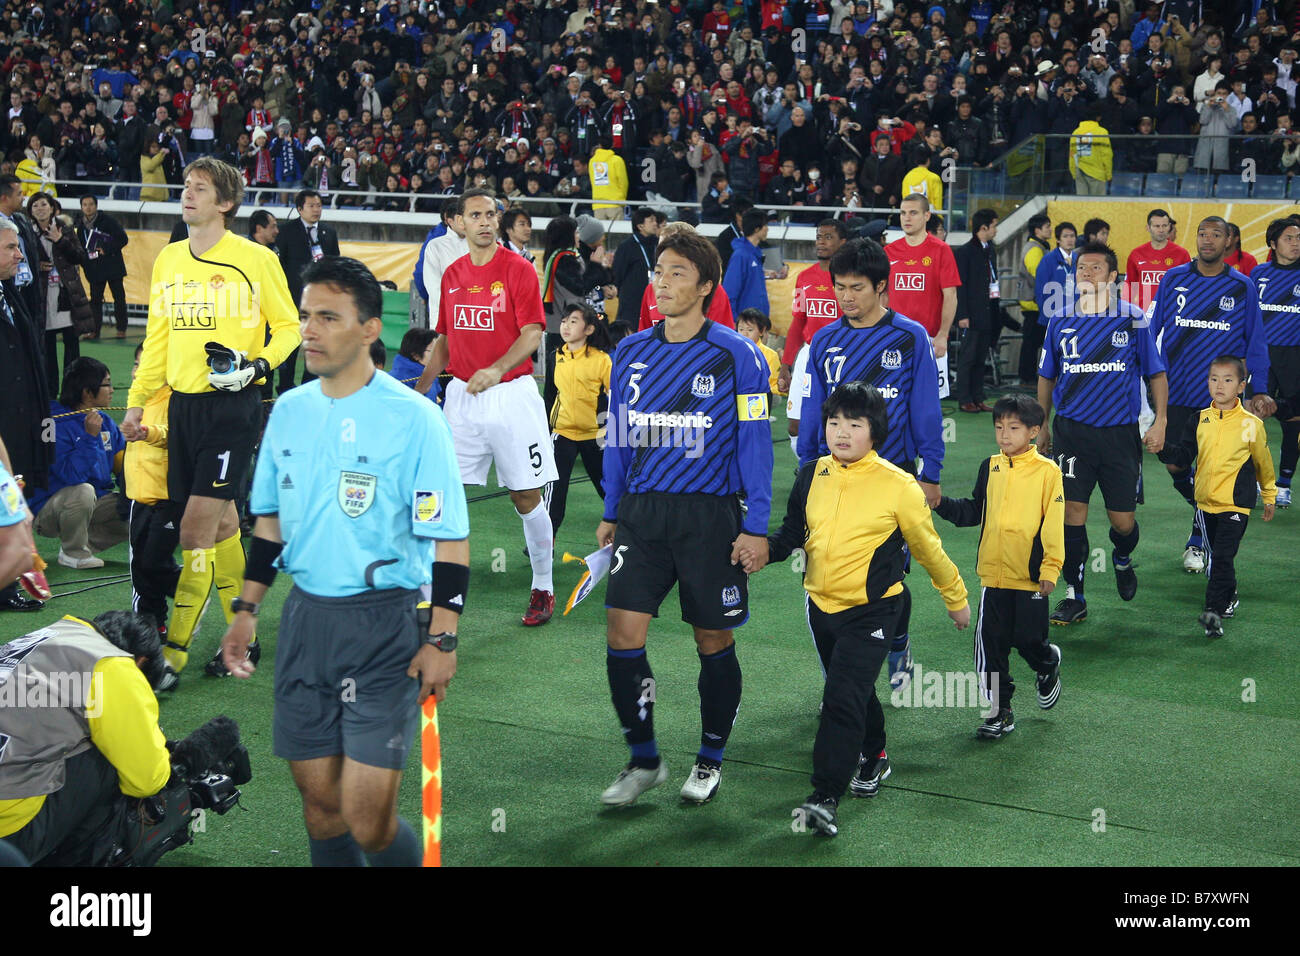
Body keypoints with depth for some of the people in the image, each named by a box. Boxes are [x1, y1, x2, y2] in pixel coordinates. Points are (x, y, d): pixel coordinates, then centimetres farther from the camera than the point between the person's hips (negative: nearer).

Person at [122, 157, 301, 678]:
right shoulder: (168, 260, 12)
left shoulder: (256, 259, -5)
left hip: (232, 406, -6)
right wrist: (136, 401, 15)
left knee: (197, 528, -9)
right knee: (221, 523, 10)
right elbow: (157, 340, 19)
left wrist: (257, 365, -15)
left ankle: (174, 648, -2)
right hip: (182, 405, 6)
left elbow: (288, 328, 2)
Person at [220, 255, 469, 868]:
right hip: (304, 617, 5)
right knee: (318, 802, 10)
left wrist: (441, 640, -11)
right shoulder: (289, 411, 7)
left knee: (368, 821, -9)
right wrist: (246, 610, 13)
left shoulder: (413, 418, -10)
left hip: (384, 626, -5)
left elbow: (450, 539, -9)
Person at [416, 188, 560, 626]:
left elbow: (533, 333, -12)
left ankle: (543, 590, 15)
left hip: (510, 393, -4)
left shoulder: (518, 269, -5)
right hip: (461, 395, 4)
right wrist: (420, 388, 14)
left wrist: (496, 369, -27)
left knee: (526, 496, 1)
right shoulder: (452, 274, 11)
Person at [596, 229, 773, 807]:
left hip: (710, 515, -3)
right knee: (622, 633, -7)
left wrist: (757, 526, -9)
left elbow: (755, 441, -5)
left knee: (714, 641, 7)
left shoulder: (736, 356, -5)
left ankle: (711, 759, 26)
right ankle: (643, 760, 9)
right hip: (641, 514, 3)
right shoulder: (630, 352, 7)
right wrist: (611, 512, 14)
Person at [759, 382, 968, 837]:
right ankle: (873, 757, 46)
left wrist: (956, 598, 10)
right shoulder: (812, 475, 0)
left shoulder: (897, 485, -13)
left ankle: (825, 798, -16)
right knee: (854, 692, 22)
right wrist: (765, 549, -8)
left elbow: (928, 547, -1)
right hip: (821, 605, 6)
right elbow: (794, 530, 14)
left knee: (843, 697, -16)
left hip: (871, 611, -6)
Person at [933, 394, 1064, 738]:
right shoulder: (989, 467, 7)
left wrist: (1050, 568, -9)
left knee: (1028, 639, 2)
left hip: (1030, 576, -4)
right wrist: (942, 504, 0)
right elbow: (973, 512, 15)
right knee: (991, 642, 4)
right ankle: (1000, 711, 15)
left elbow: (1053, 524, -7)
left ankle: (1048, 665, 38)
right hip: (993, 573, 4)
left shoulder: (1046, 471, -7)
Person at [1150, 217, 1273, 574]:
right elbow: (1151, 328, 7)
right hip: (1176, 393, 1)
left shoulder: (1243, 288, 1)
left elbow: (1255, 343, 5)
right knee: (1174, 465, 3)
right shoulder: (1173, 279, 3)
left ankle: (1197, 543, 14)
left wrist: (1258, 391, -1)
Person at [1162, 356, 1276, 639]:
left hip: (1236, 503, -5)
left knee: (1222, 557, -14)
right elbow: (1184, 456, 3)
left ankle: (1214, 611, -15)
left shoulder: (1251, 424, -5)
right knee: (1215, 558, 16)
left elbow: (1263, 462, 7)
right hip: (1206, 501, 5)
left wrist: (1269, 496, 16)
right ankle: (1228, 598, 36)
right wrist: (1166, 448, -18)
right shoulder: (1199, 421, 4)